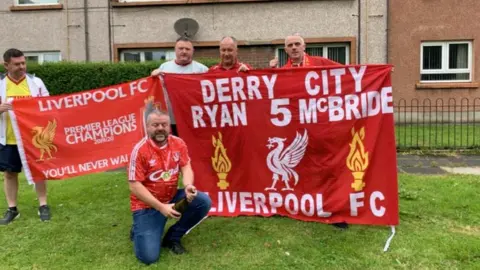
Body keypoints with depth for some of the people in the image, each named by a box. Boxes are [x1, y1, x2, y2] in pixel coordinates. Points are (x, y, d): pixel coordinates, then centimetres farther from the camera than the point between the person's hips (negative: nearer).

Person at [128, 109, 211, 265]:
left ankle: (172, 237, 3)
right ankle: (139, 230, 22)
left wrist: (188, 186, -32)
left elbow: (186, 168, -7)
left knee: (203, 202, -18)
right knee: (149, 256, -15)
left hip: (172, 197, 5)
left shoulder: (178, 143, -4)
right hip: (147, 205, -4)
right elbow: (134, 186, -19)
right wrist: (161, 207, -25)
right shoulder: (140, 150, -19)